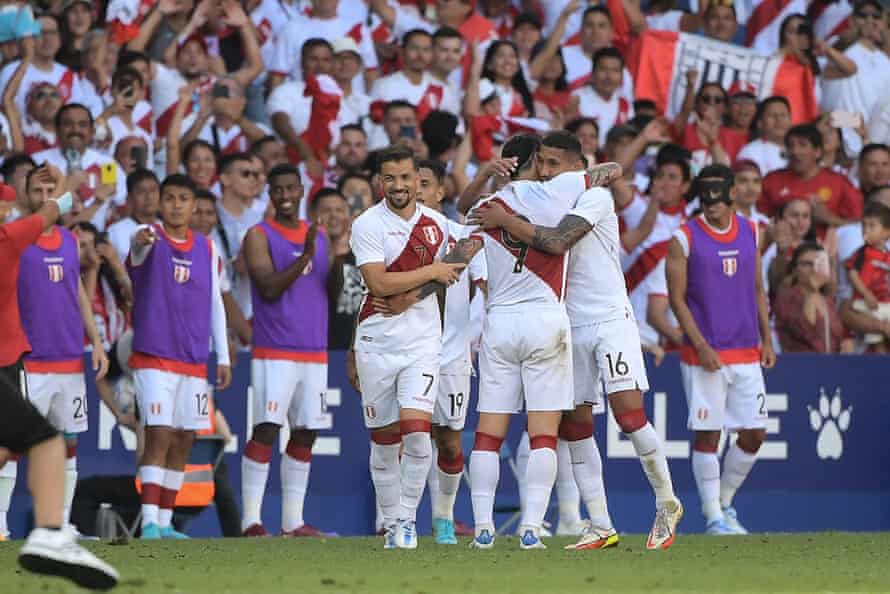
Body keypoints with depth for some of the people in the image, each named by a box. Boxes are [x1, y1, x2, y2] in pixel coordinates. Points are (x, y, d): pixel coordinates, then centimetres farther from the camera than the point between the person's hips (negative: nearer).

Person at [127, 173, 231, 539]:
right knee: (159, 435, -14)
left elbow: (215, 304, 14)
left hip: (194, 361, 5)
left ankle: (164, 522, 14)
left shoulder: (207, 249, 10)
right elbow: (138, 248, -30)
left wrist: (223, 357, 11)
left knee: (184, 441, 7)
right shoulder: (150, 239, -5)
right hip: (153, 357, -5)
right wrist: (140, 241, -55)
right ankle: (149, 521, -17)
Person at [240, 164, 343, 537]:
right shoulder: (259, 237, -3)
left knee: (305, 435, 7)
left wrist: (337, 260, -8)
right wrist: (306, 256, -22)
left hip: (314, 350, 6)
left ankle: (292, 521, 12)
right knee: (265, 431, -11)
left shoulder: (318, 236, 13)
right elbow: (269, 289, -14)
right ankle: (251, 520, -10)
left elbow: (333, 294, 10)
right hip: (274, 351, -6)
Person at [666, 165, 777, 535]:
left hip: (747, 352, 5)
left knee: (754, 433, 3)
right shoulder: (685, 238, -4)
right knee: (707, 434, -4)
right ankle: (713, 516, 3)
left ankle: (724, 502, 21)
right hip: (704, 355, -5)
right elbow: (677, 298, -6)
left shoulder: (750, 232, 10)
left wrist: (766, 340, 11)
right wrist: (701, 346, -14)